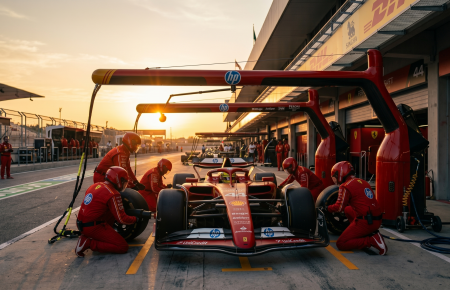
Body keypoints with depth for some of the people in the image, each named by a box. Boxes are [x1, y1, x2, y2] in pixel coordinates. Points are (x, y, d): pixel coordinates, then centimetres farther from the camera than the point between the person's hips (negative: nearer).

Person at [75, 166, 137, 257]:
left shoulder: (95, 185, 7)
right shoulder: (113, 195, -16)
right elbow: (122, 219, -14)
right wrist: (135, 219, 4)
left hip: (81, 223, 8)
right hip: (92, 227, -8)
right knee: (123, 247, -5)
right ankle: (89, 243, -9)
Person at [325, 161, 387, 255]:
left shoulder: (345, 186, -9)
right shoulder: (362, 182, 14)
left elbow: (339, 208, -10)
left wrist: (327, 208, 9)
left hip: (366, 222, -8)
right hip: (377, 220, 8)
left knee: (341, 244, 1)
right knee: (348, 210, 28)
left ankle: (372, 240, -12)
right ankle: (369, 233, 15)